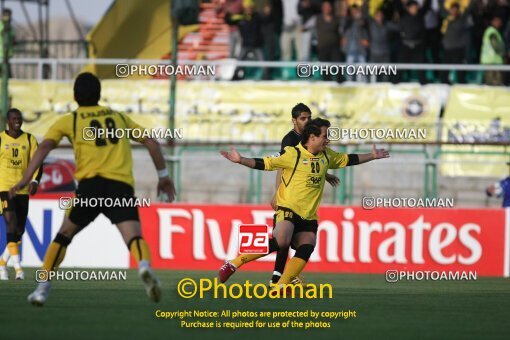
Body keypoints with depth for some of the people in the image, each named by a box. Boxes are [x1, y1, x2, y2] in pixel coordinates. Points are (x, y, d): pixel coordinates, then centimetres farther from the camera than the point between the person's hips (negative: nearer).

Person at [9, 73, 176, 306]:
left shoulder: (69, 121, 16)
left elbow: (45, 146, 2)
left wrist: (25, 180, -3)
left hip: (90, 184, -1)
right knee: (133, 235, -16)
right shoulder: (119, 118, 25)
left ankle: (43, 287, 15)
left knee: (64, 234, 19)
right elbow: (151, 142, 25)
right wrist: (163, 176, 33)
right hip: (122, 185, 1)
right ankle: (144, 266, -49)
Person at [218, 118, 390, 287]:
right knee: (280, 242, -30)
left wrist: (372, 156, 31)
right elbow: (265, 164, -11)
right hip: (288, 210, -7)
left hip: (309, 216, 7)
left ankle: (279, 288, -7)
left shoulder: (327, 155, 13)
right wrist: (240, 160, -22)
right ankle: (234, 264, -21)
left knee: (306, 250, -12)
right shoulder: (292, 154, -8)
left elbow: (348, 159, 29)